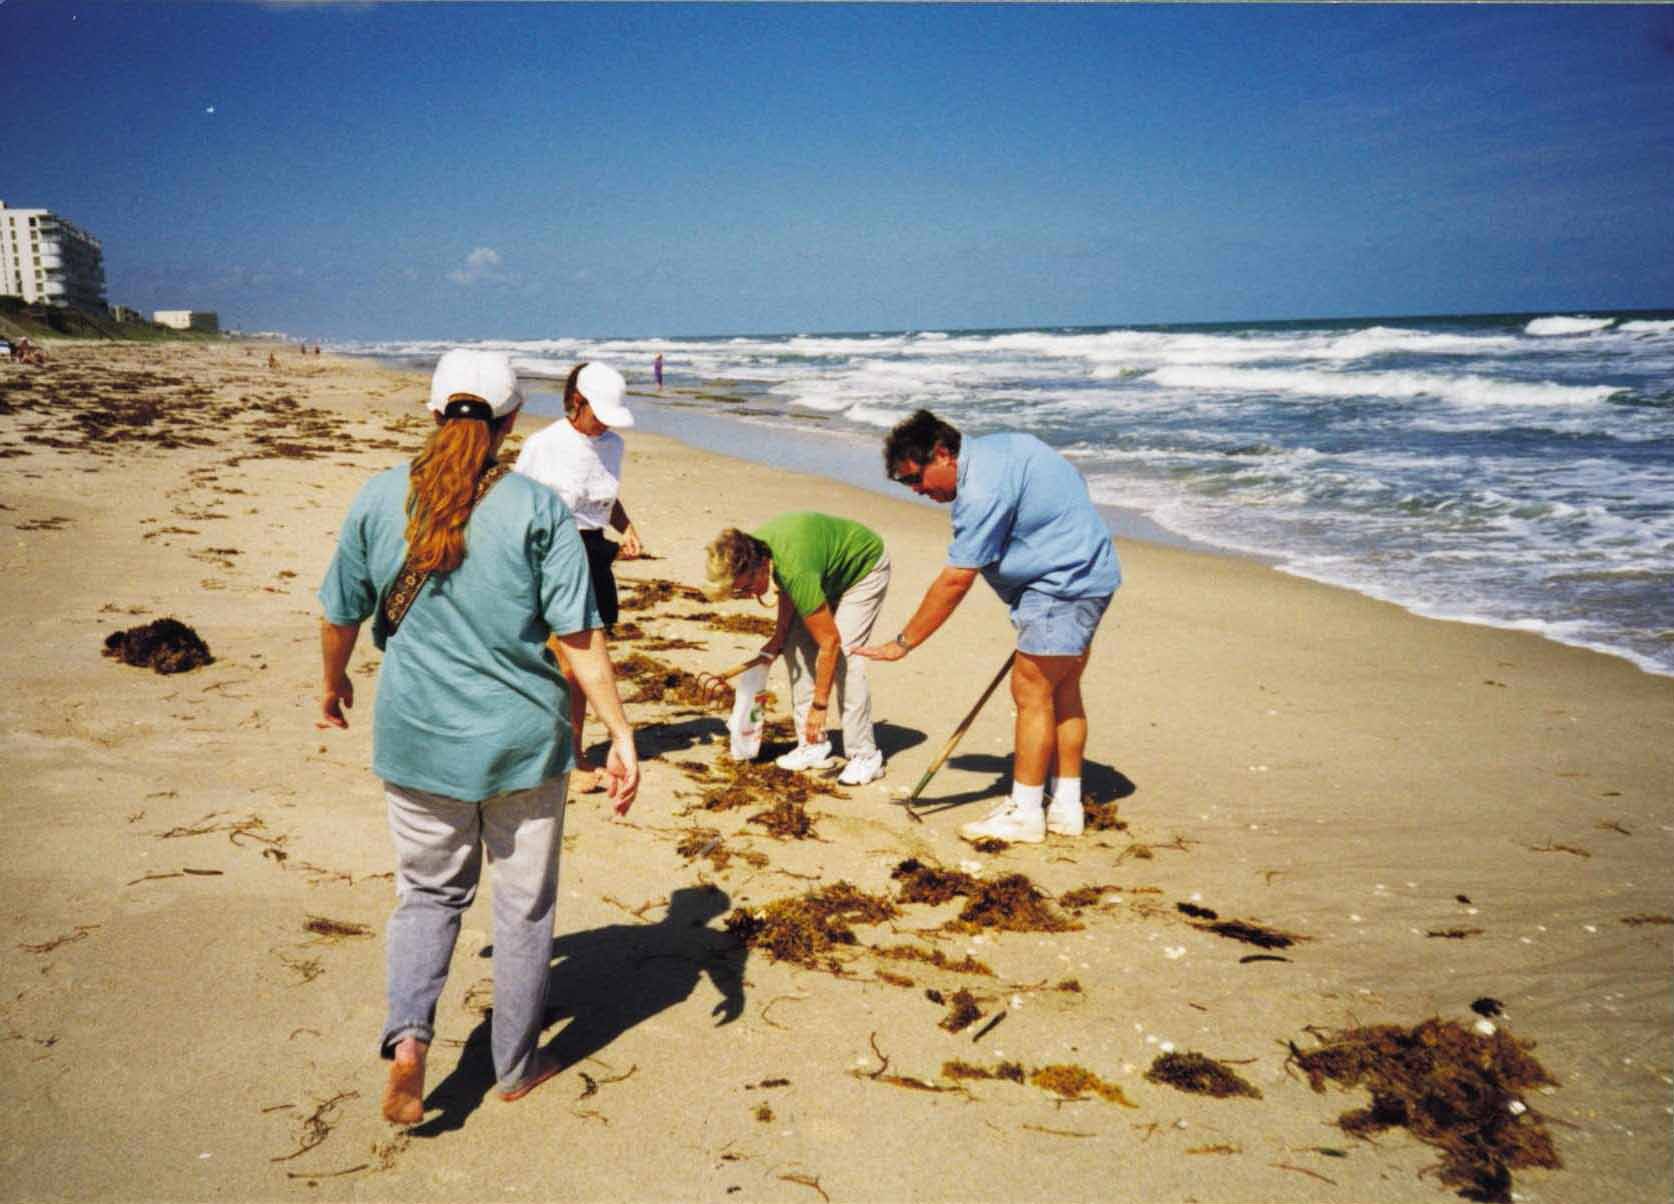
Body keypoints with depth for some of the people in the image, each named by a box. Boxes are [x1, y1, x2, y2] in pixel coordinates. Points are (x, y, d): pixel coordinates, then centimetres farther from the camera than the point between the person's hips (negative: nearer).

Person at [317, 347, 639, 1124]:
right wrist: (621, 734, -8)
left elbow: (341, 616, 7)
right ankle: (517, 1068, 28)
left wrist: (333, 686, 25)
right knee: (523, 905, 15)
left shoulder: (380, 498, -3)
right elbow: (580, 636, -13)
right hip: (523, 737, -2)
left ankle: (408, 1035, 1)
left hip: (415, 736, 2)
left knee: (429, 892, 21)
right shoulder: (536, 508, -10)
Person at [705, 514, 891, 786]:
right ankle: (814, 744, 3)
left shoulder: (796, 572, -42)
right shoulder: (752, 547, -20)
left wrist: (820, 705, -29)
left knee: (843, 653, -20)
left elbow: (830, 642, -35)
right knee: (795, 646, -3)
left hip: (866, 567, -8)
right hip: (828, 572, 8)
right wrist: (777, 639, -6)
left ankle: (865, 755, -14)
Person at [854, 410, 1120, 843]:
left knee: (1031, 692, -6)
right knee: (1062, 692, 14)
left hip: (1062, 584, -11)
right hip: (1091, 572, 11)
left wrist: (904, 642, -17)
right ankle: (1066, 809, 20)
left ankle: (1024, 814, 1)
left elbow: (955, 581, -23)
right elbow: (1072, 484, 20)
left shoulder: (983, 491, -22)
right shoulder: (997, 447, 9)